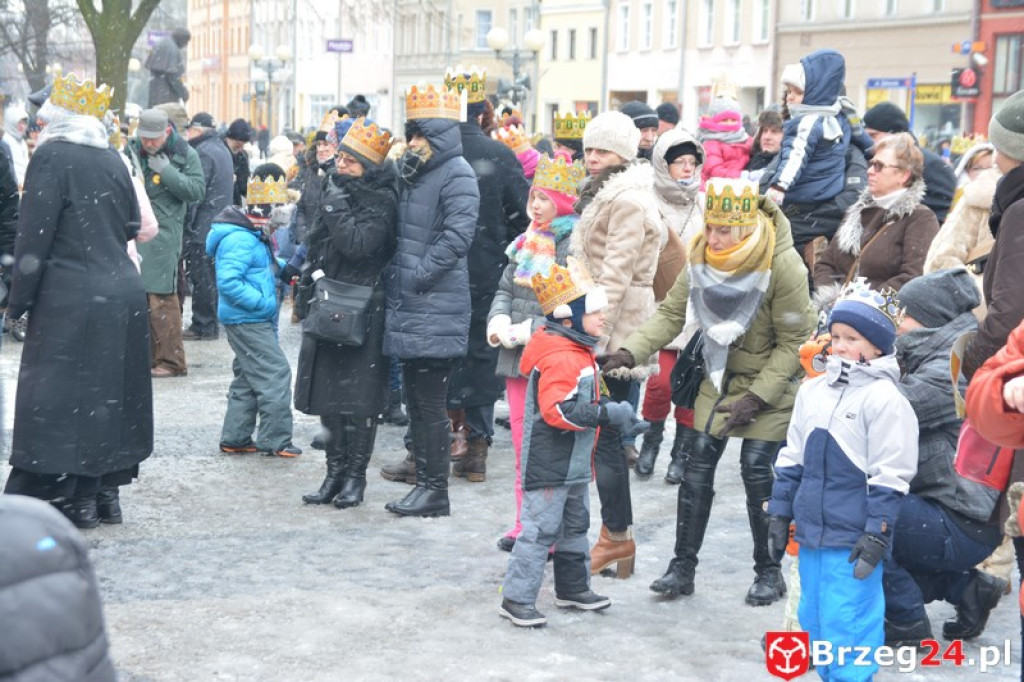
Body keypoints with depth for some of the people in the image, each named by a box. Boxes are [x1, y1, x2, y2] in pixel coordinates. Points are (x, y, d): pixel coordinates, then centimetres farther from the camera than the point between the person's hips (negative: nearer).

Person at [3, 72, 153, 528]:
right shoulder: (113, 160, 10)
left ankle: (76, 499, 2)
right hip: (122, 292, 7)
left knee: (64, 397, 0)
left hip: (69, 299, -7)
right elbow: (131, 226, 15)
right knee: (109, 391, 13)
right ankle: (106, 491, 20)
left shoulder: (51, 157, -8)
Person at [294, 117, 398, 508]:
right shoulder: (338, 187, 11)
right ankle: (335, 471, 17)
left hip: (363, 310, -7)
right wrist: (313, 276, 18)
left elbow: (356, 244, -25)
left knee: (358, 396, -2)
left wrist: (336, 203, -19)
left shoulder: (381, 200, -11)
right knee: (327, 391, 9)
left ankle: (356, 475, 8)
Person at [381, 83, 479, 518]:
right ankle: (423, 480, 22)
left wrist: (418, 275, -18)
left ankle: (436, 490, 4)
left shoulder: (456, 174, -11)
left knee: (430, 403, -4)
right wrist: (396, 274, 10)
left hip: (437, 308, -9)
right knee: (415, 399, 13)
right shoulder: (413, 172, 16)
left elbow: (457, 236, -19)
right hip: (409, 306, 9)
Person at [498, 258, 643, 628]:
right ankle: (516, 598, 0)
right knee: (540, 529, -6)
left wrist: (618, 413, 14)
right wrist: (608, 413, -32)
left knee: (575, 526, 20)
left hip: (574, 465, 11)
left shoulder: (580, 353, 10)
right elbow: (559, 411, -33)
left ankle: (573, 588, 34)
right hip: (549, 467, -11)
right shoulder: (559, 359, -24)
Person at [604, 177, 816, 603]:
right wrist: (631, 352, -22)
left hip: (771, 379, -5)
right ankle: (683, 567, 10)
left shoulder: (783, 265, -25)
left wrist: (756, 398, -21)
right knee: (699, 464, 1)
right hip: (720, 376, 5)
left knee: (756, 468, -8)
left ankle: (768, 573, 10)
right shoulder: (702, 257, -10)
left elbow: (794, 342, -18)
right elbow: (672, 313, -7)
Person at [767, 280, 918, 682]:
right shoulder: (813, 391, 10)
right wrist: (780, 514, 14)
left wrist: (877, 534, -15)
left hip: (853, 539, -7)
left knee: (846, 627, -4)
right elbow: (791, 459, 16)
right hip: (811, 532, 7)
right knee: (814, 619, 16)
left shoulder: (885, 399, -11)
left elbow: (889, 477, -13)